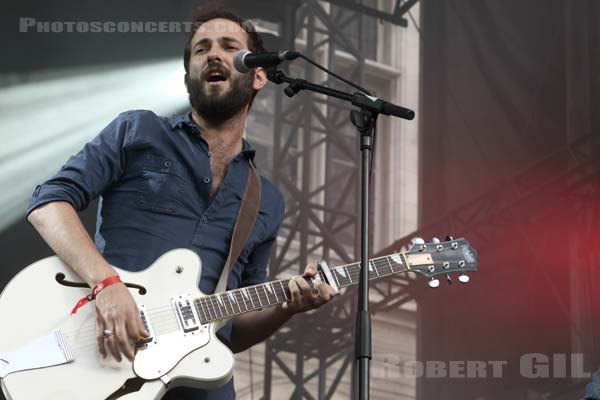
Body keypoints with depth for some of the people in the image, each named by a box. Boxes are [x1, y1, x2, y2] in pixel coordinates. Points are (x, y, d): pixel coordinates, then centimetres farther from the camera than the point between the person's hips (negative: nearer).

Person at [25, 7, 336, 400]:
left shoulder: (268, 202, 20)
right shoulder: (138, 132, 10)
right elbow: (50, 201, -1)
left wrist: (286, 308, 1)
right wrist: (107, 282, -16)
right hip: (105, 358, -4)